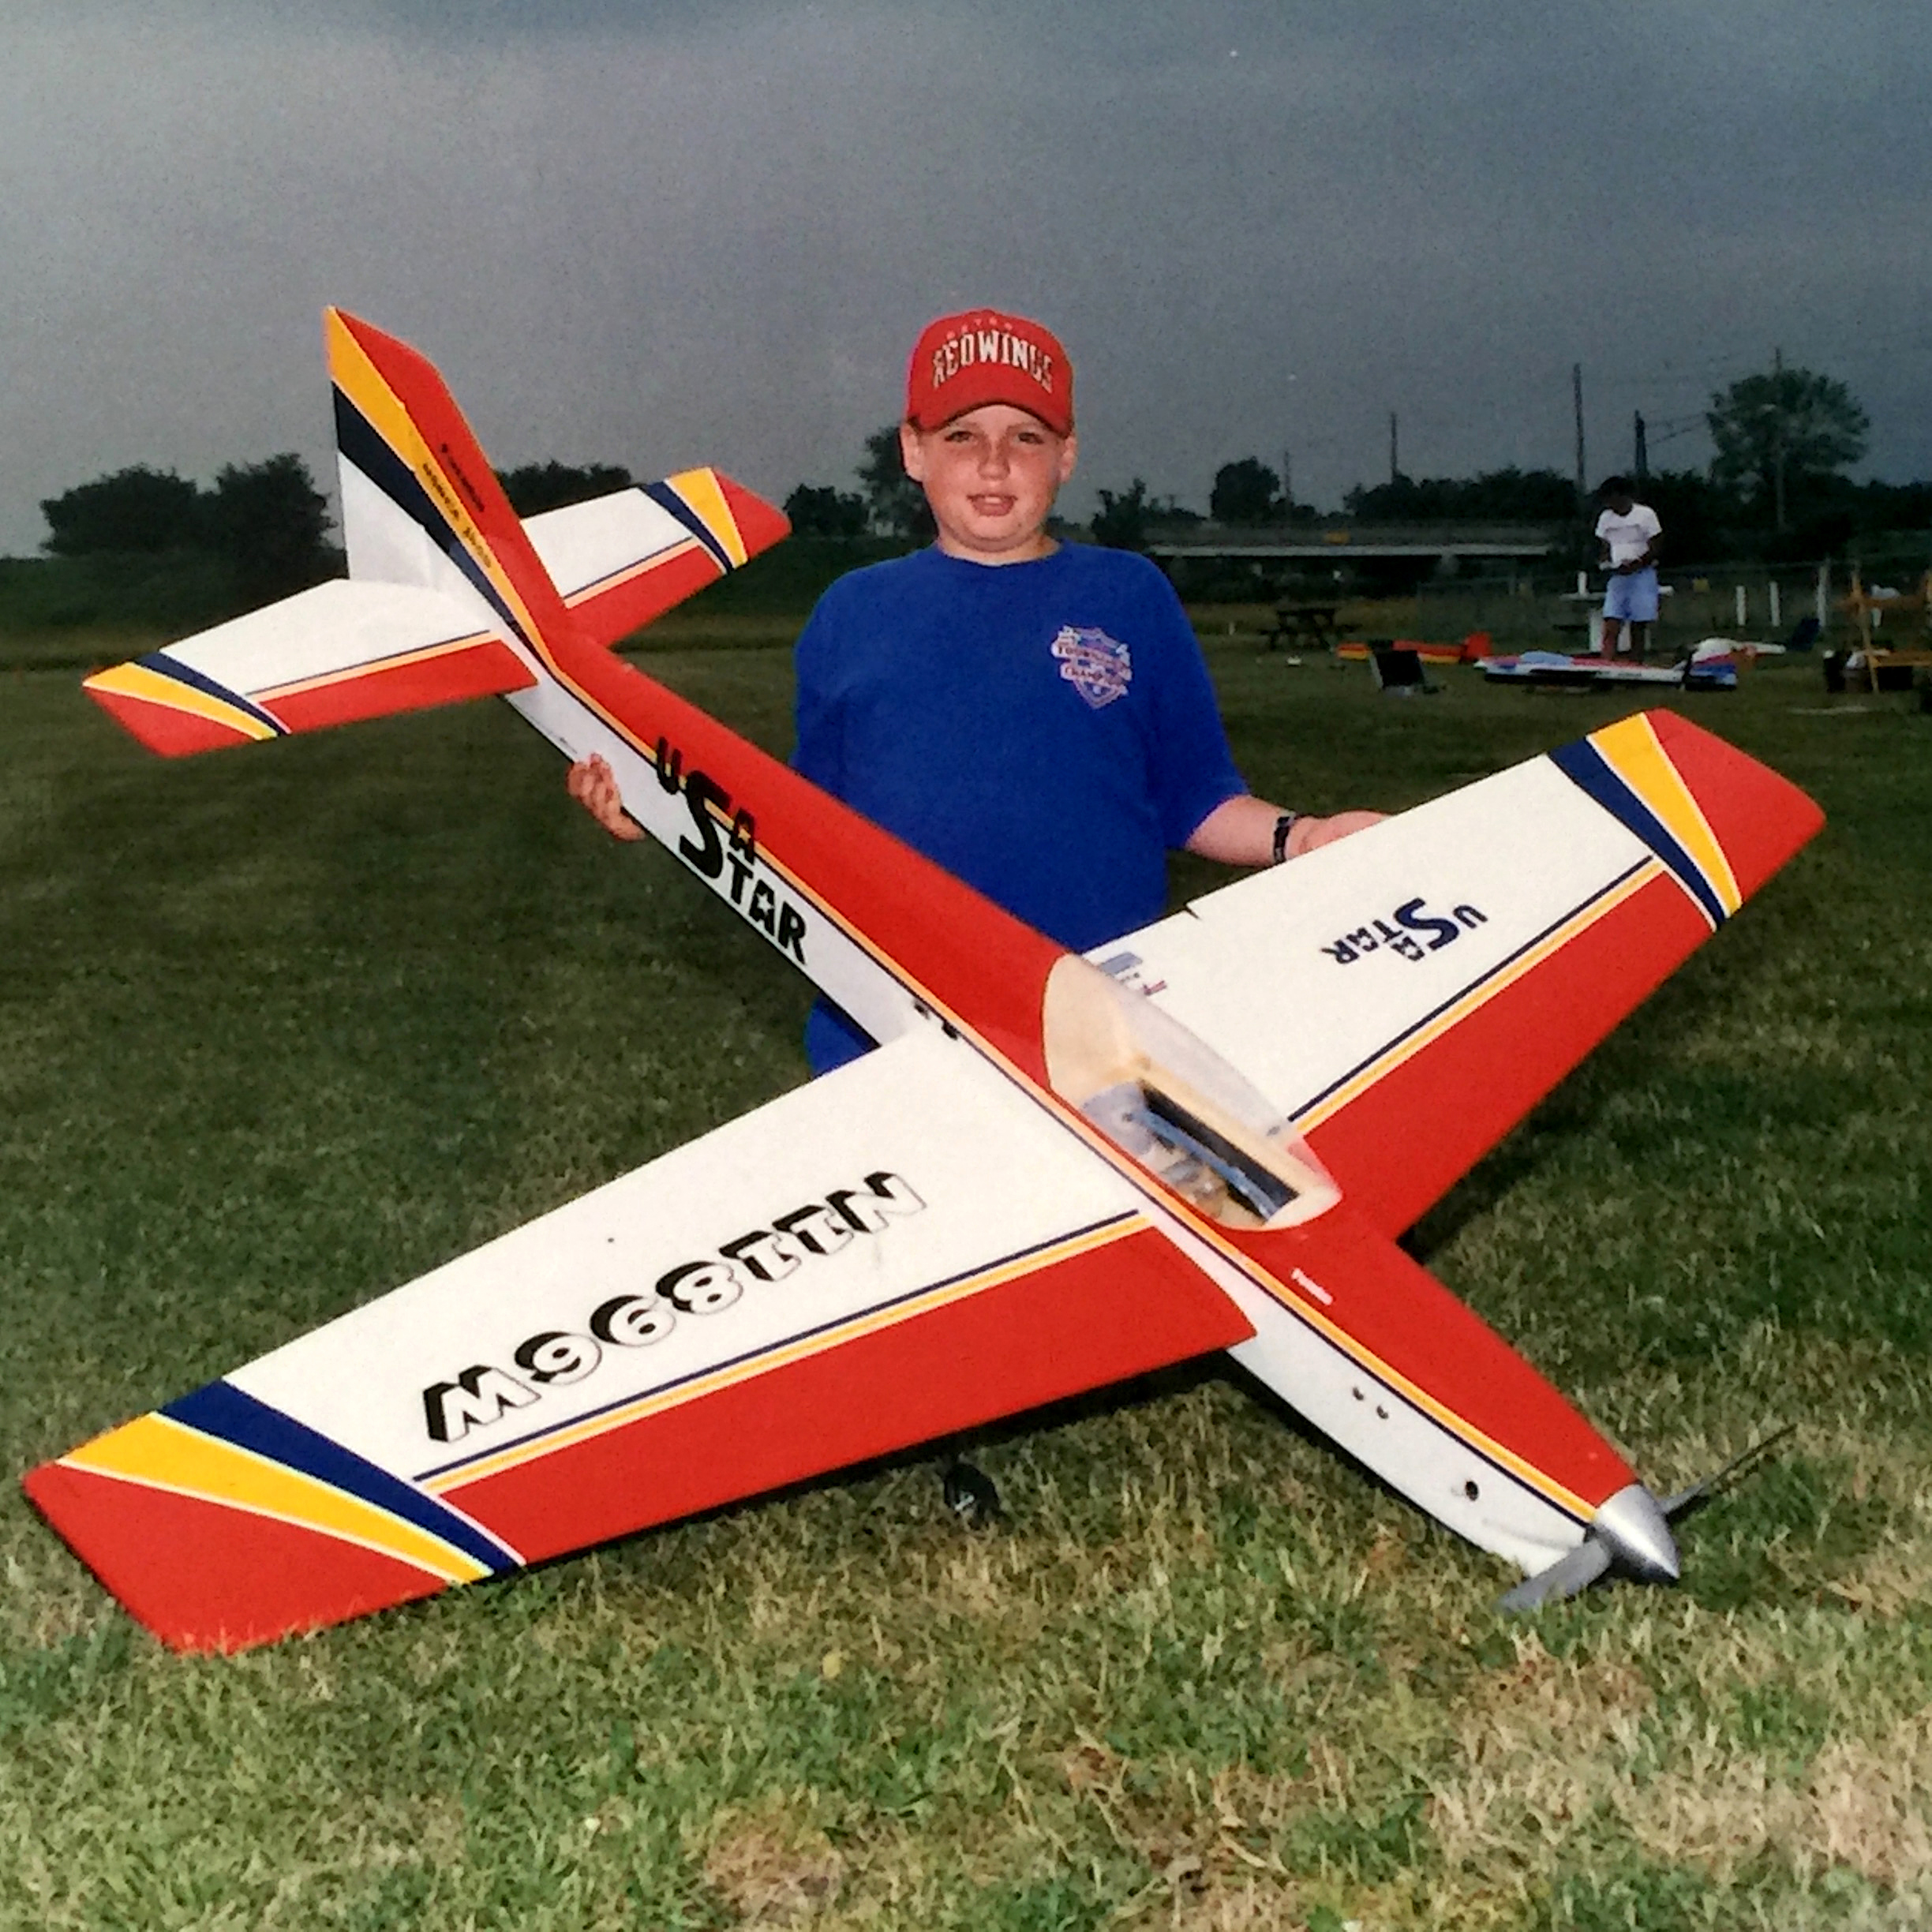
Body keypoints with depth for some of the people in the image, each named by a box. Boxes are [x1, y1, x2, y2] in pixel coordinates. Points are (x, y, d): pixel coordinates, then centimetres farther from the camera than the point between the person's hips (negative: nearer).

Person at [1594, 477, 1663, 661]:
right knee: (1610, 628, -9)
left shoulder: (1645, 515, -3)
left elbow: (1655, 551, -6)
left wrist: (1634, 566, -21)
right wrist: (1605, 563, -8)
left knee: (1638, 629, 0)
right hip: (1617, 577, 4)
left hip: (1642, 575, -3)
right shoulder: (1606, 519, 10)